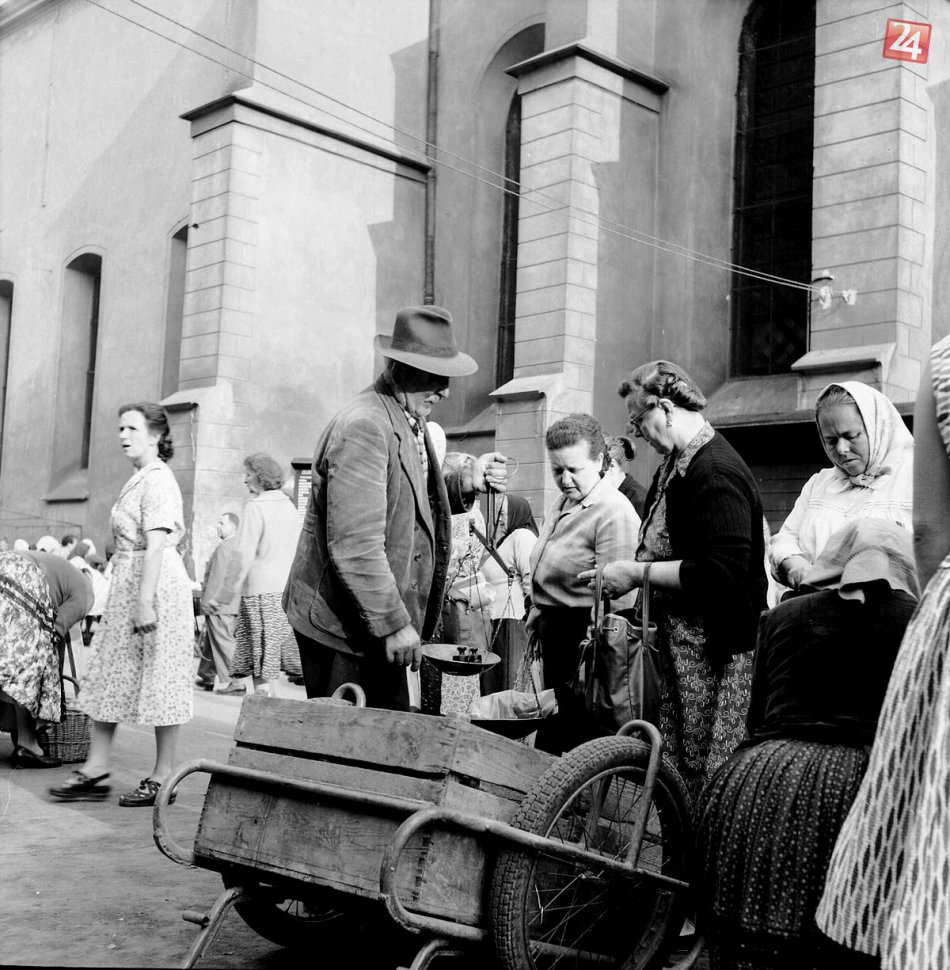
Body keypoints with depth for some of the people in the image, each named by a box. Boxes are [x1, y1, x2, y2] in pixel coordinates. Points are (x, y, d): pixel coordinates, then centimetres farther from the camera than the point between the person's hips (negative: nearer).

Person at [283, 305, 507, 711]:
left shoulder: (410, 420, 11)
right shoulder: (363, 427, -20)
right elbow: (354, 547, -24)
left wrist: (467, 482, 7)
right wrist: (394, 624, -21)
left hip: (382, 629, 9)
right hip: (342, 629, -9)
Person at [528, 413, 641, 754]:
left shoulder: (615, 514, -19)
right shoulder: (564, 501, 12)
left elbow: (614, 603, -23)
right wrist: (536, 615, 19)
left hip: (582, 635, -9)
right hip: (552, 631, 9)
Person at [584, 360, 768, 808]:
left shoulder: (716, 472, -18)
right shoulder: (679, 465, 14)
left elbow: (720, 572, -26)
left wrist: (636, 573, -18)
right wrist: (627, 575, 9)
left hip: (715, 649, -10)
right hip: (680, 644, 10)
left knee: (708, 782, -2)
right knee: (671, 772, 14)